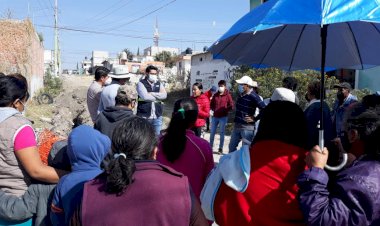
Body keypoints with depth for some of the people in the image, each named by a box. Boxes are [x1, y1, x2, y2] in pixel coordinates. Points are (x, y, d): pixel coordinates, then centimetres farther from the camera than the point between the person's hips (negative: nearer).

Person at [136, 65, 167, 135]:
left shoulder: (159, 84, 13)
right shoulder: (141, 83, -2)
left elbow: (164, 95, -4)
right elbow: (145, 97, -18)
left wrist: (151, 94, -13)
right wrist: (158, 97, -4)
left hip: (157, 116, 5)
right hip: (144, 116, -4)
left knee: (157, 135, 12)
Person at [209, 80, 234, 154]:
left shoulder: (228, 95, -3)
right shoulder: (215, 95, 9)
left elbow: (231, 106, -7)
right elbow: (211, 104, 19)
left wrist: (225, 111, -14)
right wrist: (213, 109, 2)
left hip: (223, 117, -4)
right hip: (215, 116, 4)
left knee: (221, 132, 3)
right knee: (212, 132, 7)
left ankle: (220, 148, 11)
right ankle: (210, 146, 19)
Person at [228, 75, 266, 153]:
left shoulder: (253, 96, -15)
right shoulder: (240, 95, 8)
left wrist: (254, 118, -15)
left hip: (247, 127, -8)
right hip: (237, 125, 8)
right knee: (231, 146, 16)